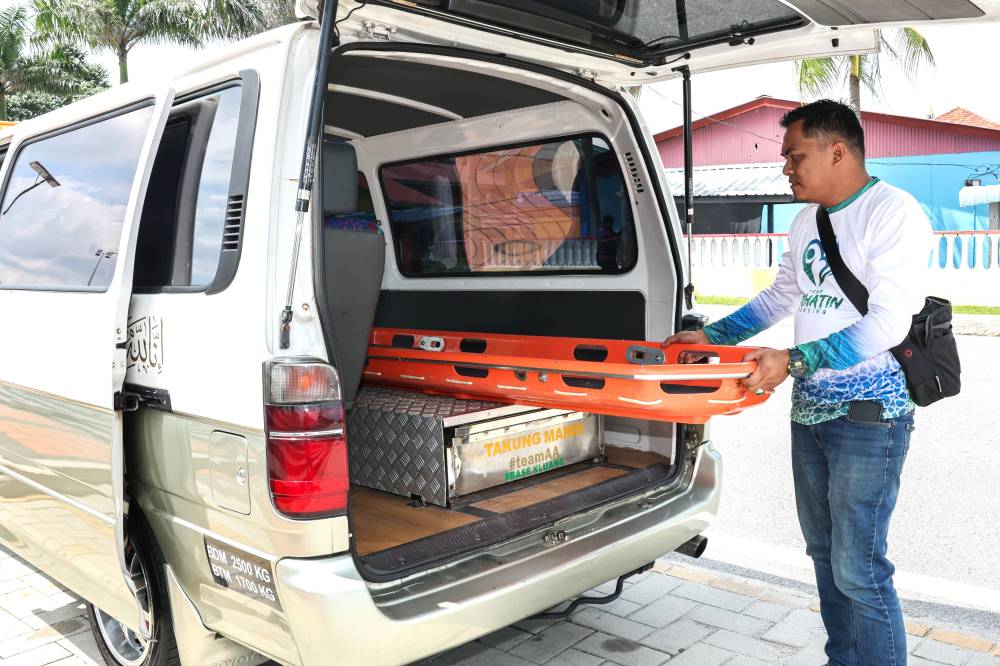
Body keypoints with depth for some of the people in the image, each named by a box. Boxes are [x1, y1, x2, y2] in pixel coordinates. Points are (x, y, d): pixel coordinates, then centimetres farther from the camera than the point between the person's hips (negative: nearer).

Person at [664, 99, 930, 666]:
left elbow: (888, 323, -22)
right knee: (825, 553, 17)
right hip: (810, 409, 8)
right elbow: (782, 296, 23)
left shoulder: (895, 213, -14)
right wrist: (712, 336, 17)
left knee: (858, 568, -5)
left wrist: (792, 361, -26)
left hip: (868, 413, -8)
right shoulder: (807, 220, 11)